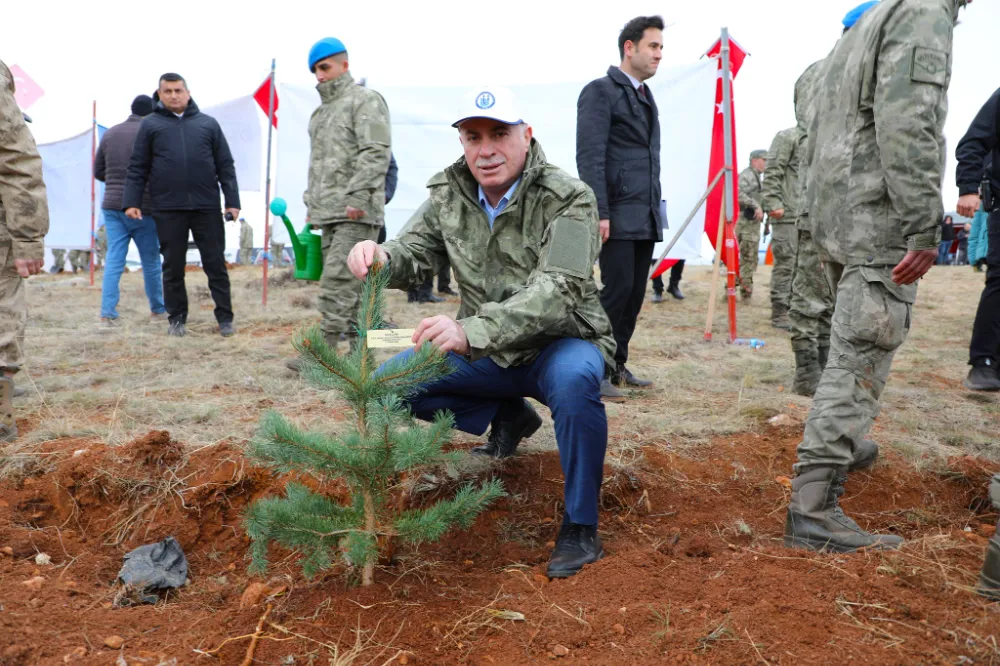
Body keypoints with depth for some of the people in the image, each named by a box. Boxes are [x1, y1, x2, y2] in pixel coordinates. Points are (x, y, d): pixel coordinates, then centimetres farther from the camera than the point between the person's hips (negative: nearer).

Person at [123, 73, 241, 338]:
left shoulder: (208, 124, 10)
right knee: (173, 266, 7)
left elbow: (225, 165, 9)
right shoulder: (150, 124, 8)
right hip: (167, 209, 0)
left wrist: (232, 201, 2)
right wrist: (131, 201, -1)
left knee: (216, 264, 3)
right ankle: (177, 318, 18)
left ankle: (225, 318, 11)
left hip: (207, 207, 0)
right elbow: (138, 168, 8)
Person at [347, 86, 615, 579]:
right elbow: (414, 256, 3)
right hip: (486, 353, 6)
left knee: (574, 379, -40)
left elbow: (556, 291, -33)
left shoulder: (567, 200, -21)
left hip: (558, 344, -5)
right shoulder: (449, 194, -2)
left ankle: (580, 529, -19)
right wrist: (381, 258, -25)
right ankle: (509, 416, 15)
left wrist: (471, 329, -49)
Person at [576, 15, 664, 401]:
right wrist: (600, 213, -20)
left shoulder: (646, 97, 21)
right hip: (618, 216, -8)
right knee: (617, 290, -9)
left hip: (646, 217, 8)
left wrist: (655, 210, 16)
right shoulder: (600, 91, -4)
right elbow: (589, 157, -13)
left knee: (635, 294, 8)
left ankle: (617, 366, 17)